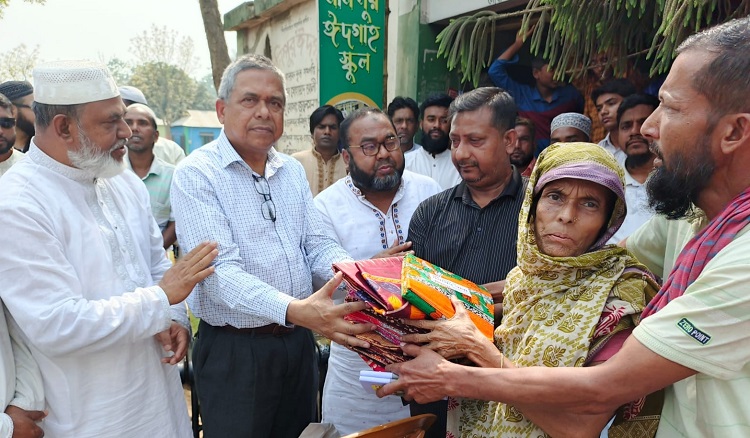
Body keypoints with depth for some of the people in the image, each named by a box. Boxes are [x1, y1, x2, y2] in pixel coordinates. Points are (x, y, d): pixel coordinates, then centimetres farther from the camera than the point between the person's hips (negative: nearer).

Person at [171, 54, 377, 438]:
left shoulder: (292, 170, 8)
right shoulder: (196, 174, -12)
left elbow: (318, 245, 4)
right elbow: (220, 270, -23)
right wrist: (295, 310, -38)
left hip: (298, 342, 6)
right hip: (233, 350, -6)